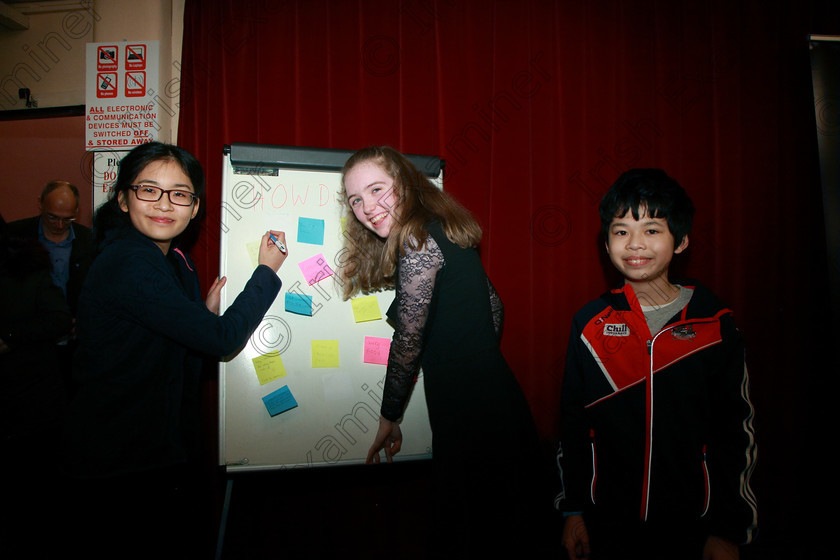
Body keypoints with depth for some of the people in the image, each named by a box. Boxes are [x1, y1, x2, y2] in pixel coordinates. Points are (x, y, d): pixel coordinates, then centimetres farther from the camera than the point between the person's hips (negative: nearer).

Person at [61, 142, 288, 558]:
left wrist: (206, 312, -5)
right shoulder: (130, 265, -24)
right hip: (120, 465, -9)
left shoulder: (174, 260, 7)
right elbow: (222, 339, -24)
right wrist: (267, 271, -13)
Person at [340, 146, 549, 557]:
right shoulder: (441, 230, 13)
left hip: (471, 412, -9)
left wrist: (389, 417, -2)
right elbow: (493, 307, 18)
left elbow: (408, 340, -13)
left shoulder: (419, 240, -15)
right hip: (496, 396, 9)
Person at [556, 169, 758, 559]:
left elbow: (736, 430, -2)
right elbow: (573, 422, 2)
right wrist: (573, 509, 3)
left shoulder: (715, 325, -6)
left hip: (690, 526, 0)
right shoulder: (591, 324, -4)